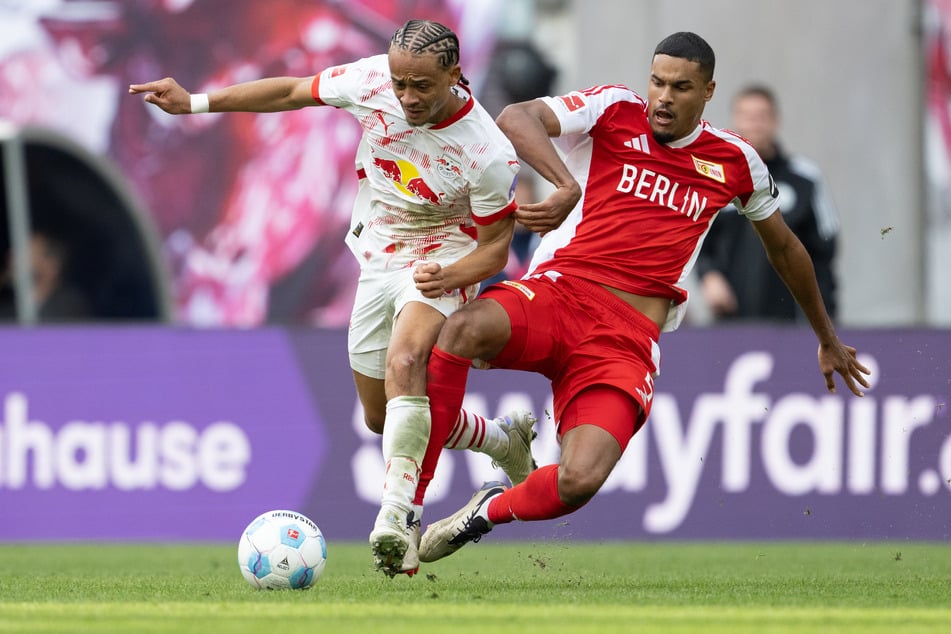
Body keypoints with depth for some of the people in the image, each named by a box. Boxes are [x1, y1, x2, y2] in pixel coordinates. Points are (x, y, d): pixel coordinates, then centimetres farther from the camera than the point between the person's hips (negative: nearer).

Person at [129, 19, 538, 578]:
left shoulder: (490, 155, -26)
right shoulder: (372, 80, -17)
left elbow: (495, 248, -13)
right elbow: (290, 93, -1)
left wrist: (449, 273, -34)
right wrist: (195, 103, -3)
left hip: (445, 262, -6)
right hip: (378, 259, 6)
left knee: (404, 363, -35)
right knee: (383, 417, 13)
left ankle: (399, 514, -41)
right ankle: (504, 442, 37)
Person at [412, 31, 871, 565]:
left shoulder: (735, 163, 14)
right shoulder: (615, 111, 4)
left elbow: (784, 246, 31)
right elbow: (515, 118, -13)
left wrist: (829, 339, 41)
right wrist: (566, 185, -32)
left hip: (626, 341, 1)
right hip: (558, 293, -1)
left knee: (579, 481, -24)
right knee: (464, 330, -37)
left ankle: (488, 512, 10)